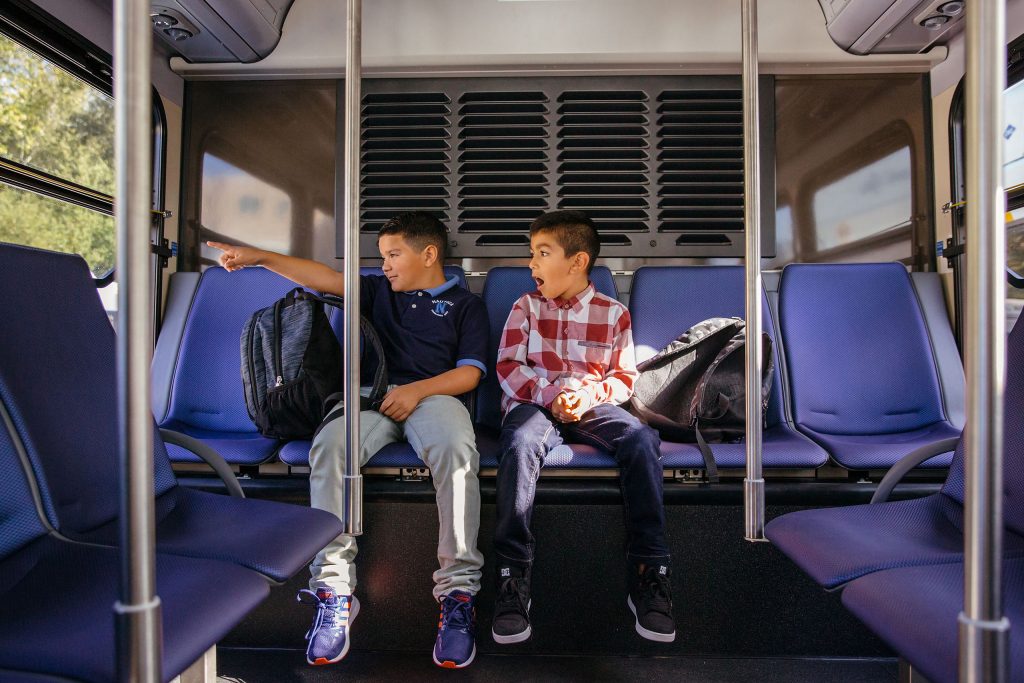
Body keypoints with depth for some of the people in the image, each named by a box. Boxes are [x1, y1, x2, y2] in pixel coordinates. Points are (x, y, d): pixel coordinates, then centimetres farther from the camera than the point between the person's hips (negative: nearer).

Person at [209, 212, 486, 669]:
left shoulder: (466, 304, 16)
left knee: (457, 451, -36)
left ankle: (458, 588, -29)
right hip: (372, 397, 3)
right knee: (329, 445, -30)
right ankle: (334, 587, -25)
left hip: (435, 395, -2)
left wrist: (417, 390, -11)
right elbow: (323, 277, 19)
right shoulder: (379, 291, 29)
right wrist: (258, 257, 10)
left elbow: (470, 372, 4)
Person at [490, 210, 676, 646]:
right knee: (521, 442, -36)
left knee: (641, 438, -29)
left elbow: (625, 378, 6)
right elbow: (508, 368, 1)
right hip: (534, 402, 0)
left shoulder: (613, 313, 8)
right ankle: (512, 574, -30)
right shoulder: (526, 307, 8)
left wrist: (589, 394, -15)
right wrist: (551, 395, -16)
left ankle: (649, 568, -22)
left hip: (591, 407, 1)